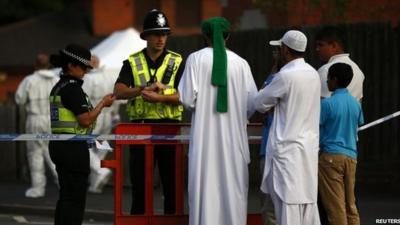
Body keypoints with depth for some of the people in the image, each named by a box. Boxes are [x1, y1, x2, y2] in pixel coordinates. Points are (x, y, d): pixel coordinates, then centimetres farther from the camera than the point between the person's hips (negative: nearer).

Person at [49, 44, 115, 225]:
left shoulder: (58, 87, 14)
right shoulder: (72, 88, -14)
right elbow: (86, 120, -18)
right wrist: (103, 104, -6)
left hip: (58, 145, 10)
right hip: (73, 147, -10)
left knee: (65, 195, 15)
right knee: (75, 198, -5)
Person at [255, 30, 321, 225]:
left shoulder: (286, 76, -14)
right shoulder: (313, 74, 9)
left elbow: (260, 103, -1)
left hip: (288, 148, -8)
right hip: (309, 147, 8)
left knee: (288, 203, -7)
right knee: (308, 200, 9)